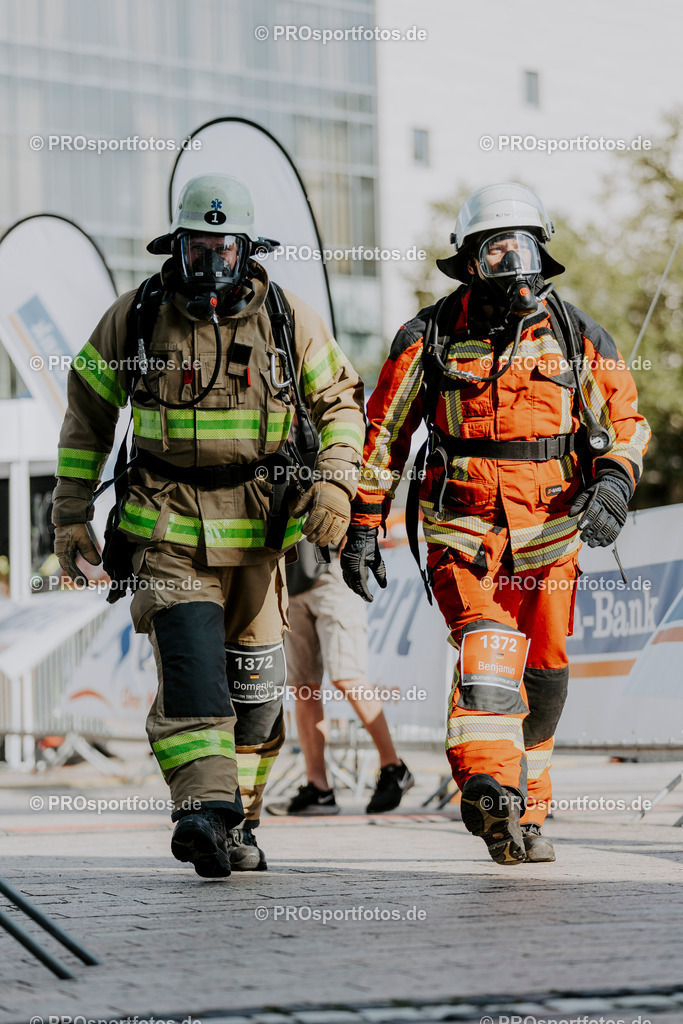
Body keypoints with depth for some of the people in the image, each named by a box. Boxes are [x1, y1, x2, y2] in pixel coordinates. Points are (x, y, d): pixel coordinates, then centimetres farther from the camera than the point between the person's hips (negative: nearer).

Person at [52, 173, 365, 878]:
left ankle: (236, 819, 21)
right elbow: (88, 412, 10)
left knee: (253, 679, 8)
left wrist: (335, 479, -7)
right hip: (168, 527, -2)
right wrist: (71, 513, 7)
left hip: (258, 525, 2)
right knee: (190, 662, -21)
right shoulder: (134, 318, 0)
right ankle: (205, 808, -32)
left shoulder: (287, 319, 2)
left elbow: (340, 401, 10)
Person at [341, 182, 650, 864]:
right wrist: (362, 526, 5)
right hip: (462, 531, -2)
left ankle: (524, 812, 24)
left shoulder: (574, 333, 4)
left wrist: (613, 482, -9)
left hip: (549, 531, 2)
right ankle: (490, 790, -36)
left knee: (543, 673, 8)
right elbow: (383, 432, 7)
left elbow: (625, 417, 11)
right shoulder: (429, 337, 0)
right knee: (486, 648, -22)